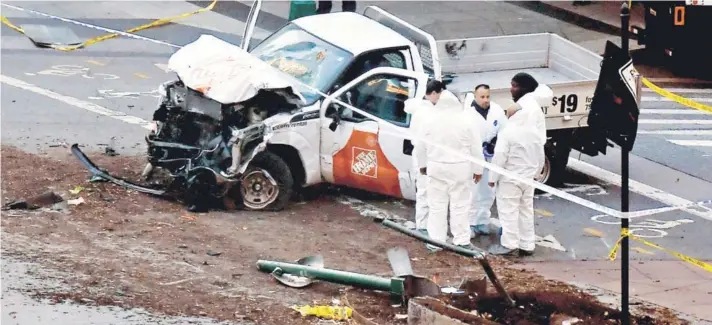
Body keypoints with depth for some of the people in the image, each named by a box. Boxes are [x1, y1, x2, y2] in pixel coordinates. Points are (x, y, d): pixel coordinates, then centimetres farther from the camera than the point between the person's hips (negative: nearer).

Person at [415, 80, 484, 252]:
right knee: (460, 206, 5)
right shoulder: (466, 121, -8)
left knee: (437, 206, 8)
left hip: (436, 167, 2)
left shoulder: (430, 120, -1)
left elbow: (420, 145, 7)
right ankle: (462, 240, 8)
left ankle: (435, 241, 10)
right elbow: (476, 148, -4)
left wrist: (422, 164, 21)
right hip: (460, 168, -1)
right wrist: (477, 169, 4)